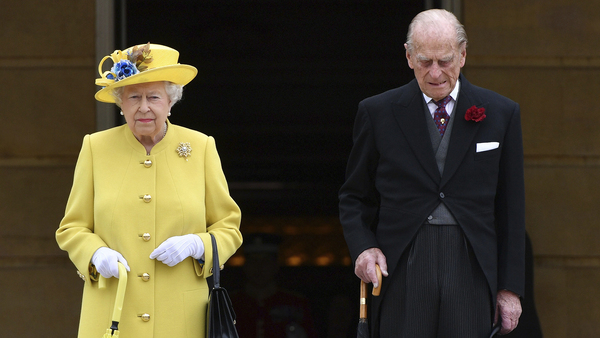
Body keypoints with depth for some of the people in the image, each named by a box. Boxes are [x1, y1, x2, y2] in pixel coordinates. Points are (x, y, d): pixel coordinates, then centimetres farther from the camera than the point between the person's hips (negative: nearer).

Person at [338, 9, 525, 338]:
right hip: (402, 270, 0)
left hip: (471, 271, 1)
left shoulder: (501, 113, 8)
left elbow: (510, 209, 10)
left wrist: (510, 286, 6)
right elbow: (354, 197, 14)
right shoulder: (377, 113, 6)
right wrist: (363, 247, -5)